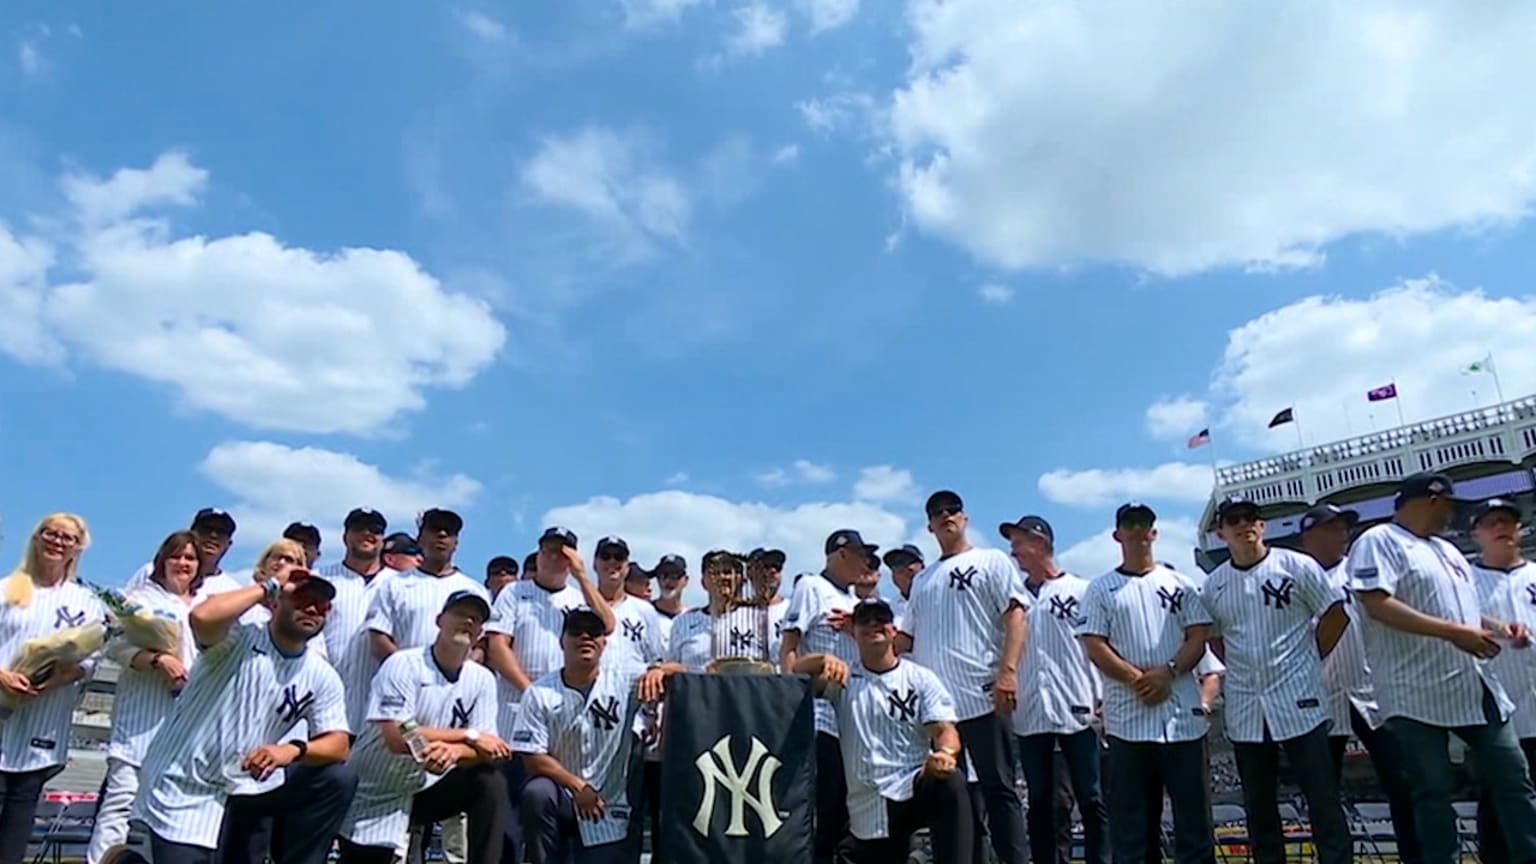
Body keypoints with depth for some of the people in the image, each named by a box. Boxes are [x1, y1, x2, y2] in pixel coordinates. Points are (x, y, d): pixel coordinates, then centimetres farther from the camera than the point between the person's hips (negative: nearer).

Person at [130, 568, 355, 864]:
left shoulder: (322, 676, -3)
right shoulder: (237, 637, -14)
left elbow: (338, 744, -8)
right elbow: (202, 617, -36)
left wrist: (294, 749, -29)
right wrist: (269, 586, -24)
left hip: (247, 786, 4)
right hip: (184, 787, -4)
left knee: (338, 779, -12)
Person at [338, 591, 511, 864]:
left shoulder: (482, 679, -6)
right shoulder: (403, 665, -18)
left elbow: (483, 749, -12)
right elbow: (398, 738, -28)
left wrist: (454, 750, -35)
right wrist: (469, 735, -23)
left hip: (425, 790, 3)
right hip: (374, 799, -3)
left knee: (490, 783, -19)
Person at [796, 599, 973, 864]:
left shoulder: (921, 678, 6)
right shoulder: (844, 678, 7)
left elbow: (944, 728, -5)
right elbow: (797, 670, -6)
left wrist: (945, 752, -28)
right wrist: (825, 659, -28)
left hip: (916, 786, -1)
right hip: (868, 809, 1)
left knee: (951, 782, -32)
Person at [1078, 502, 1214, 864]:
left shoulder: (1179, 584, 12)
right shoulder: (1100, 589, 6)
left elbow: (1198, 637, 4)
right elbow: (1094, 646, -2)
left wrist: (1168, 673, -12)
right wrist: (1137, 678, -14)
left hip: (1182, 712, 2)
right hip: (1128, 715, -1)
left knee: (1192, 804, 6)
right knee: (1129, 809, 3)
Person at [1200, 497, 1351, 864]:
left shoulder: (1296, 565, -4)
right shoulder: (1214, 584, 5)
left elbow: (1336, 613, 0)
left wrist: (1311, 659, -1)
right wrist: (1240, 668, 6)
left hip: (1299, 700, -3)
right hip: (1244, 709, 4)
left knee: (1322, 797, 1)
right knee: (1258, 805, 12)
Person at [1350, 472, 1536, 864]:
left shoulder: (1446, 550, 20)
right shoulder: (1379, 542, -8)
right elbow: (1378, 605, -21)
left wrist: (1499, 627, 6)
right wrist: (1454, 633, -23)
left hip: (1475, 688, 8)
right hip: (1417, 695, -8)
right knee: (1433, 791, 0)